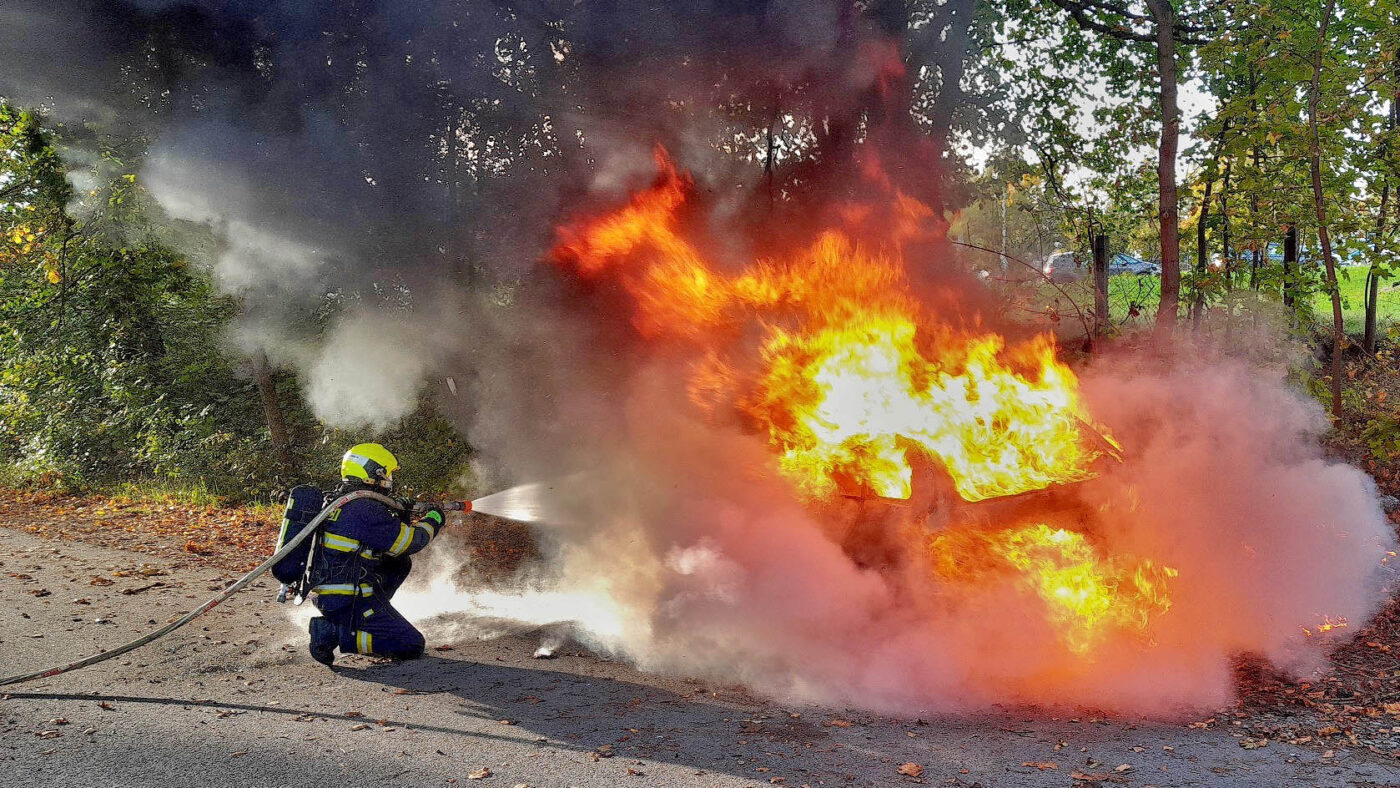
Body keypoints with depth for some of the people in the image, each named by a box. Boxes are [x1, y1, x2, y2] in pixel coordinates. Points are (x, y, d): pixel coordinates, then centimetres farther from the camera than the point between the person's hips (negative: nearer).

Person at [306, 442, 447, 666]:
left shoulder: (338, 500, 11)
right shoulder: (365, 509, -19)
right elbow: (408, 543, -14)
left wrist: (399, 519, 12)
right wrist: (431, 521, 3)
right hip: (348, 600, -10)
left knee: (401, 563, 18)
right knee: (412, 646, -8)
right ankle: (334, 633, -11)